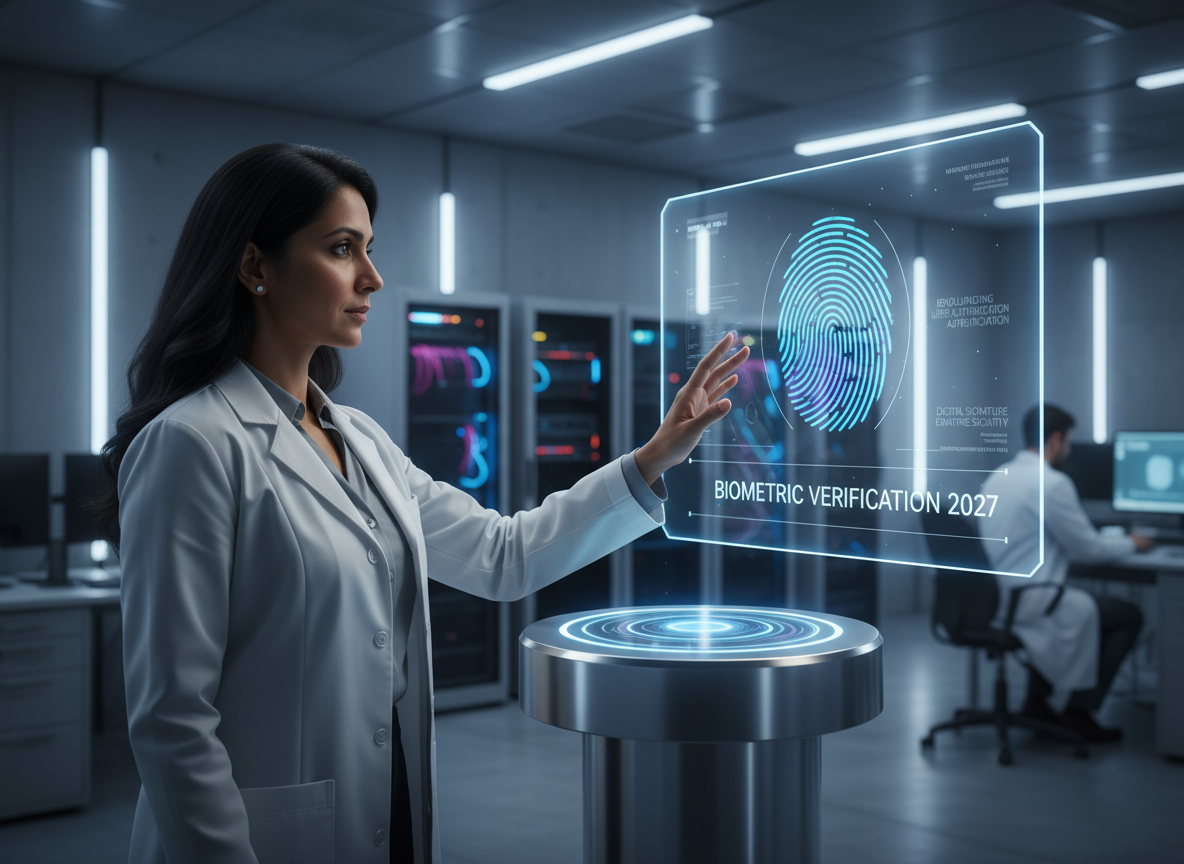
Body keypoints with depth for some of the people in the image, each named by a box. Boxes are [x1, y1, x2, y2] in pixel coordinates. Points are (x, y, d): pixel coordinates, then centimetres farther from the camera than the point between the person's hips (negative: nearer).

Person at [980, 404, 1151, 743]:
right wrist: (1130, 544, 11)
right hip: (1030, 603, -9)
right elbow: (1088, 550, -10)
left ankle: (1037, 701, 30)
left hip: (989, 600, 9)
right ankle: (1078, 712, 9)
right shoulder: (1052, 483, -16)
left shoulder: (997, 478, 11)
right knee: (1129, 616, 7)